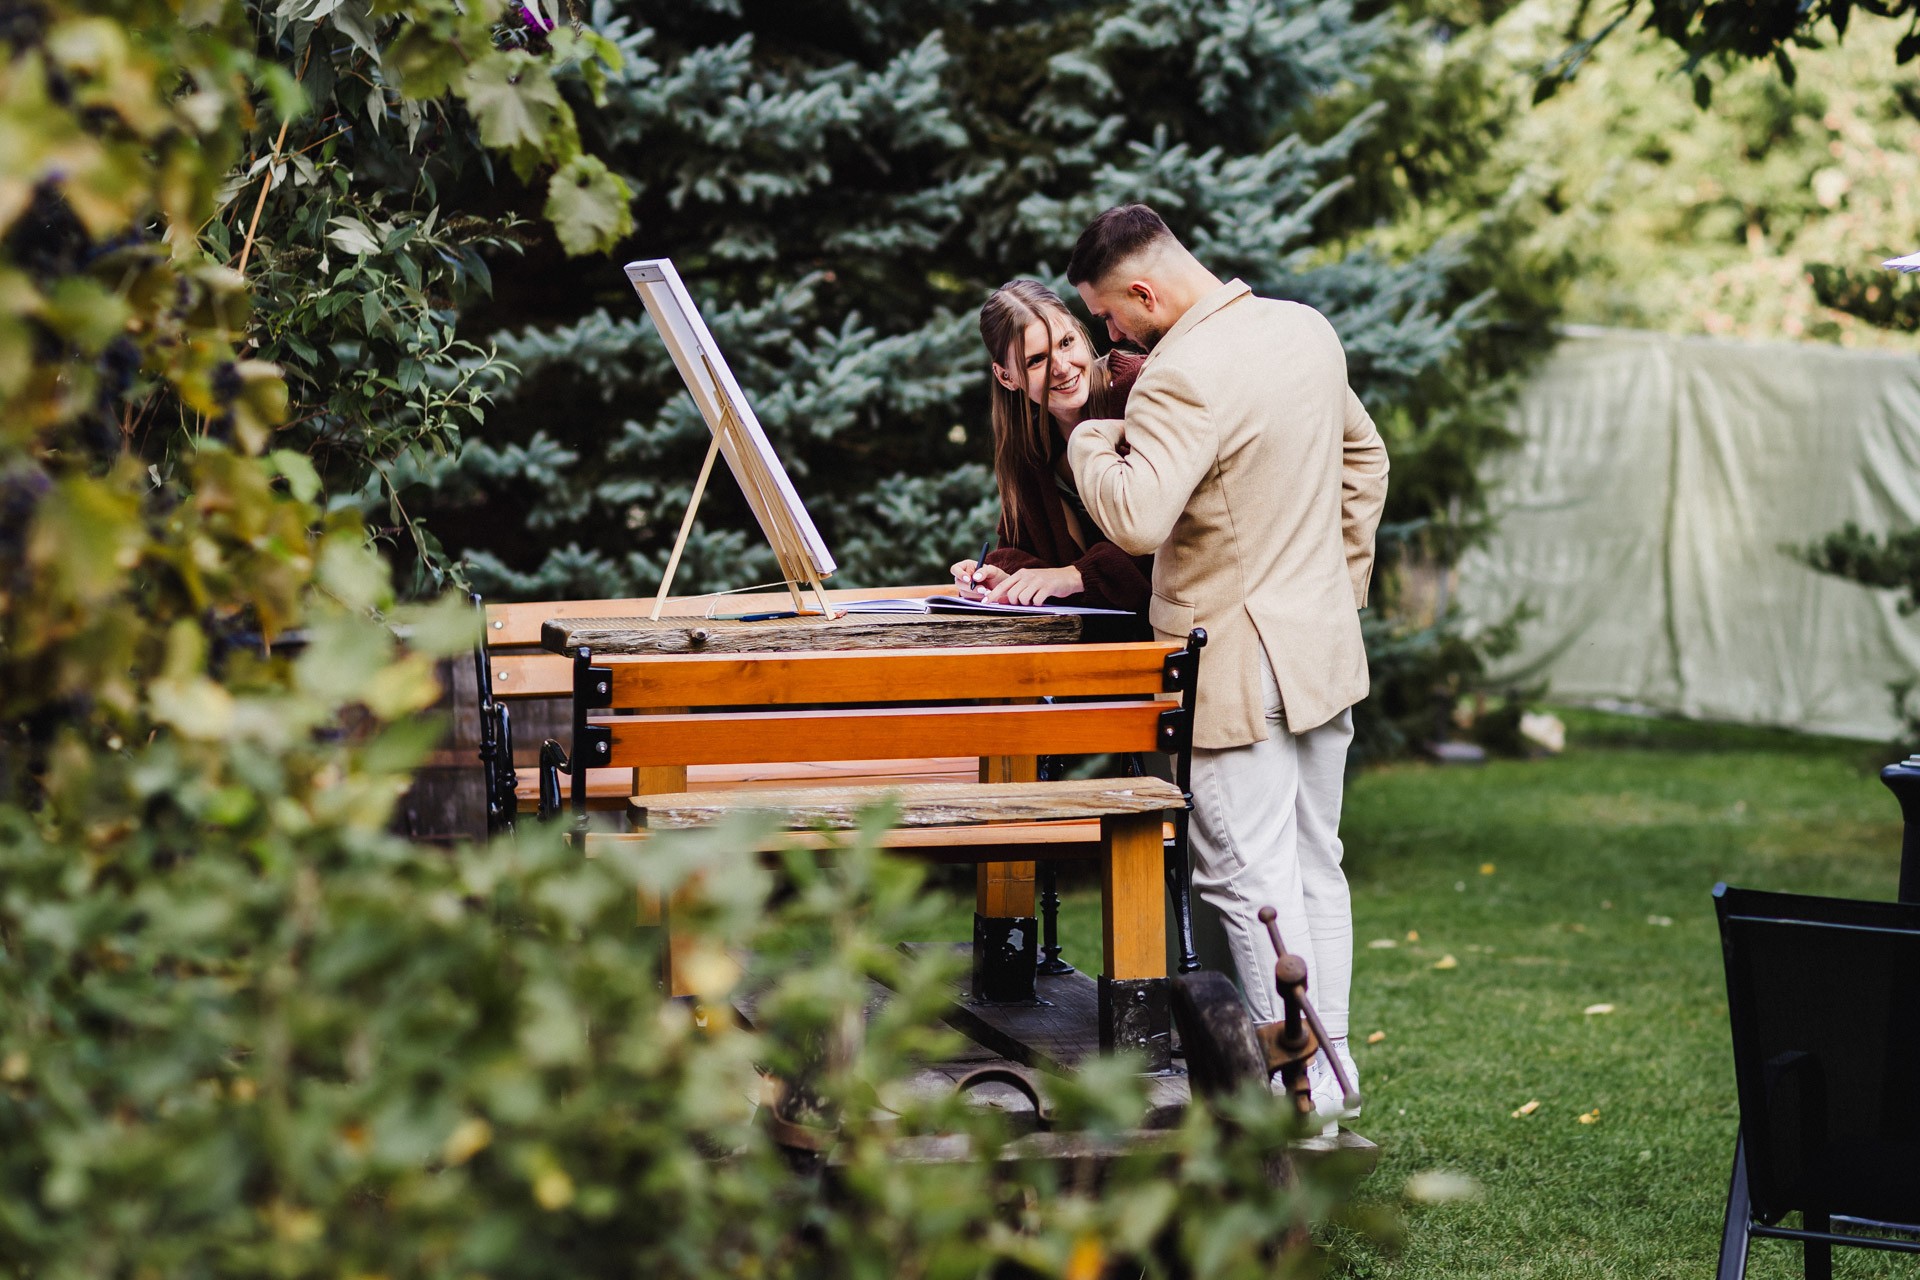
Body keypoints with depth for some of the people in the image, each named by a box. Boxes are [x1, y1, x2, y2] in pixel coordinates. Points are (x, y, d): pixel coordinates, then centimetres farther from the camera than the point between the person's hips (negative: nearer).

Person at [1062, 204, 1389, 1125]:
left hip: (1241, 666, -9)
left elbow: (1136, 520, -32)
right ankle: (1331, 1066, 22)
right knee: (1313, 865, 15)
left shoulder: (1181, 378, -21)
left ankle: (1299, 1092, -4)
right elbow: (1364, 459, 21)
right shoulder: (1307, 331, 8)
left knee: (1248, 881, -4)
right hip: (1326, 649, 9)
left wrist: (1090, 443, -14)